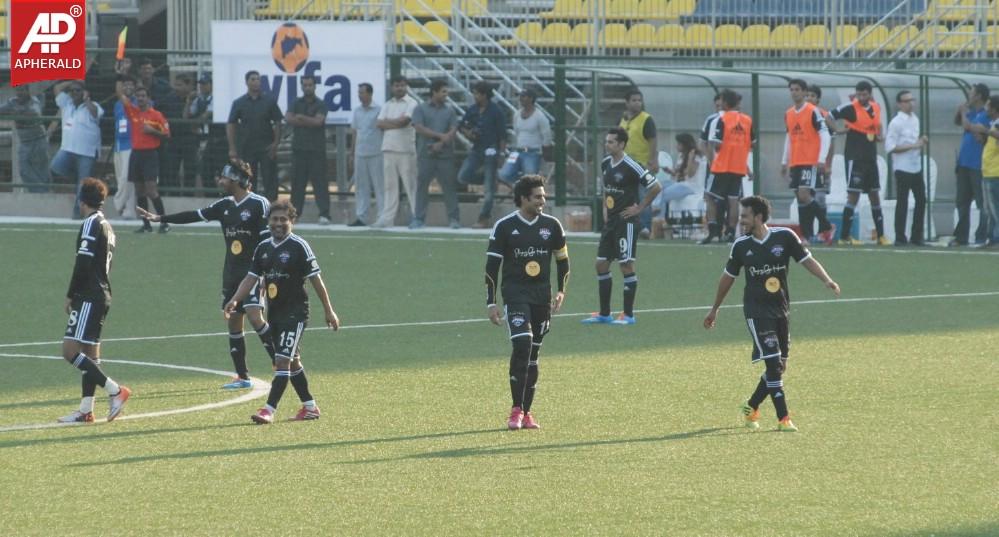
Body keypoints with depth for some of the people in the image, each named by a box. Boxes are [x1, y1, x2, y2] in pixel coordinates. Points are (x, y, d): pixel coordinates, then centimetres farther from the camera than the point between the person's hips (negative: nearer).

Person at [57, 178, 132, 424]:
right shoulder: (106, 226, 16)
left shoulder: (91, 224, -12)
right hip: (102, 295, 10)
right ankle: (86, 410, 12)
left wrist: (70, 295, -10)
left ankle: (116, 391, -16)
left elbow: (83, 263, -18)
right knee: (90, 352, 12)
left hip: (89, 298, -10)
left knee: (70, 350, -14)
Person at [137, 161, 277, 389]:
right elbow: (195, 216, 15)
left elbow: (269, 238, -12)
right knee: (233, 321, 5)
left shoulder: (259, 204, -10)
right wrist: (160, 218, 15)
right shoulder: (225, 205, 10)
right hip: (231, 271, 7)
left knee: (255, 317, -19)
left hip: (253, 270, -7)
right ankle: (243, 377, 11)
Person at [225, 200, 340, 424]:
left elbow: (315, 279, -8)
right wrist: (235, 300, -8)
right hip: (274, 313, 7)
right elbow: (251, 278, 8)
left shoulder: (299, 246, -10)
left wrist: (328, 310, -6)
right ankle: (310, 406, 26)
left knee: (283, 360, -14)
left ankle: (269, 410, -18)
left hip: (295, 313, -7)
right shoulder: (263, 248, 8)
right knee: (292, 362, 14)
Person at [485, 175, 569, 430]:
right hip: (515, 292, -4)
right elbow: (491, 267, -1)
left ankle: (526, 413, 15)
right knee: (522, 344, -20)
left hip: (542, 295, 4)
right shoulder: (504, 227, -4)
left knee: (533, 354, 7)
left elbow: (562, 260, 16)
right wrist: (491, 303, -5)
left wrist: (561, 291, 4)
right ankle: (516, 410, -15)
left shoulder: (552, 225, 5)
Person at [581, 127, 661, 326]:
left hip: (626, 220, -8)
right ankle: (604, 314, 15)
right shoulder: (605, 164, 8)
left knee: (626, 265, -5)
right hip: (610, 221, 8)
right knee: (601, 264, 7)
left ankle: (628, 315, 1)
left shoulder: (630, 166, -15)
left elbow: (655, 187, -13)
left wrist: (639, 208, -11)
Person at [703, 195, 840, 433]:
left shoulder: (784, 237, -5)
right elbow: (728, 277, 10)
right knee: (773, 364, -13)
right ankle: (783, 419, -11)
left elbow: (807, 260, -2)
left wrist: (826, 280, -20)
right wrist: (715, 309, 18)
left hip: (780, 310, 3)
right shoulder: (741, 246, -2)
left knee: (780, 367, 8)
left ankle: (751, 407, 29)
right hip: (756, 311, -3)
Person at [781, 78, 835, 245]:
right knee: (800, 198, 4)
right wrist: (784, 162, 20)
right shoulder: (788, 114, 13)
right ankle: (806, 235, 7)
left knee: (804, 195, -16)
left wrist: (822, 159, -18)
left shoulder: (813, 111, -8)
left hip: (810, 162, -7)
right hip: (795, 163, 7)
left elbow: (825, 136, -10)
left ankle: (826, 226, -2)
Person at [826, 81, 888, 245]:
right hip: (855, 157, -7)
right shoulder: (850, 107, -10)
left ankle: (881, 236, 17)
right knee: (853, 195, -9)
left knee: (875, 195, 10)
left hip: (871, 157, 7)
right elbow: (829, 117, -8)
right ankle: (844, 236, -4)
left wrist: (878, 135, 7)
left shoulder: (876, 107, 8)